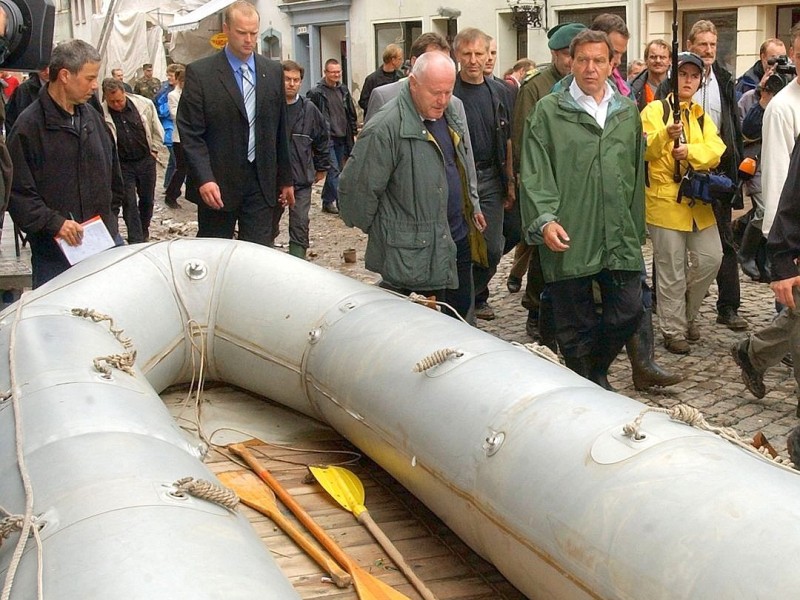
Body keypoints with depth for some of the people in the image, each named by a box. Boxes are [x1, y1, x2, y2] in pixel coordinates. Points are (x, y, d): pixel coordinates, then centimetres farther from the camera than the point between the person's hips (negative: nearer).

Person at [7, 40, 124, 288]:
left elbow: (113, 174, 22)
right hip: (55, 252, -6)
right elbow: (17, 191, -13)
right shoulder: (29, 126, -10)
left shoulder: (93, 118, 11)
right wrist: (53, 223, -21)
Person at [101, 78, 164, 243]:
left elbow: (157, 130, 3)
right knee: (129, 203, -2)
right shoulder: (101, 113, -16)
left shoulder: (144, 104, -11)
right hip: (122, 164, -2)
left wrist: (154, 150, 4)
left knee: (147, 199, 14)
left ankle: (144, 231, 35)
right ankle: (135, 240, 4)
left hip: (146, 160, 2)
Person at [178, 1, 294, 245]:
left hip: (262, 182, 3)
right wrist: (204, 178, -19)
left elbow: (280, 131, 12)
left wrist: (285, 178, 13)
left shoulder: (273, 72, 8)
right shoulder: (199, 73, -5)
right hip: (218, 184, -3)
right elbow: (191, 133, -8)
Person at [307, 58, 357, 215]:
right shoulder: (317, 93, -8)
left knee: (334, 171, 12)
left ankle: (327, 202, 23)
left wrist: (353, 133, 15)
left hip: (342, 138, 6)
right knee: (334, 171, -9)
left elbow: (351, 113, 18)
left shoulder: (343, 90, 11)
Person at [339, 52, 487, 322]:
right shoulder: (386, 128, -20)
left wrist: (472, 207, 21)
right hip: (414, 255, -8)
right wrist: (377, 229, -4)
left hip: (459, 240, 8)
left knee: (461, 314, 18)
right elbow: (356, 188, -16)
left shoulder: (450, 114, 8)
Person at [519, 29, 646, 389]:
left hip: (619, 237, 4)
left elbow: (635, 174, 18)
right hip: (568, 238, -4)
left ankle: (597, 370, 29)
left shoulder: (628, 112, 13)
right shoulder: (548, 111, -1)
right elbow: (535, 174, -6)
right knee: (576, 324, 5)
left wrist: (636, 229, 17)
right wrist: (544, 219, -20)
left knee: (628, 311, 4)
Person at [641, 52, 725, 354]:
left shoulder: (701, 116, 16)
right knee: (672, 271, 0)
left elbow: (716, 149, -1)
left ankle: (687, 314, 26)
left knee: (710, 259, 4)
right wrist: (665, 135, -33)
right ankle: (673, 331, 12)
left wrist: (690, 150, -21)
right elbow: (644, 151, -14)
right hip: (665, 201, -5)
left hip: (698, 201, 5)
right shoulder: (655, 110, 0)